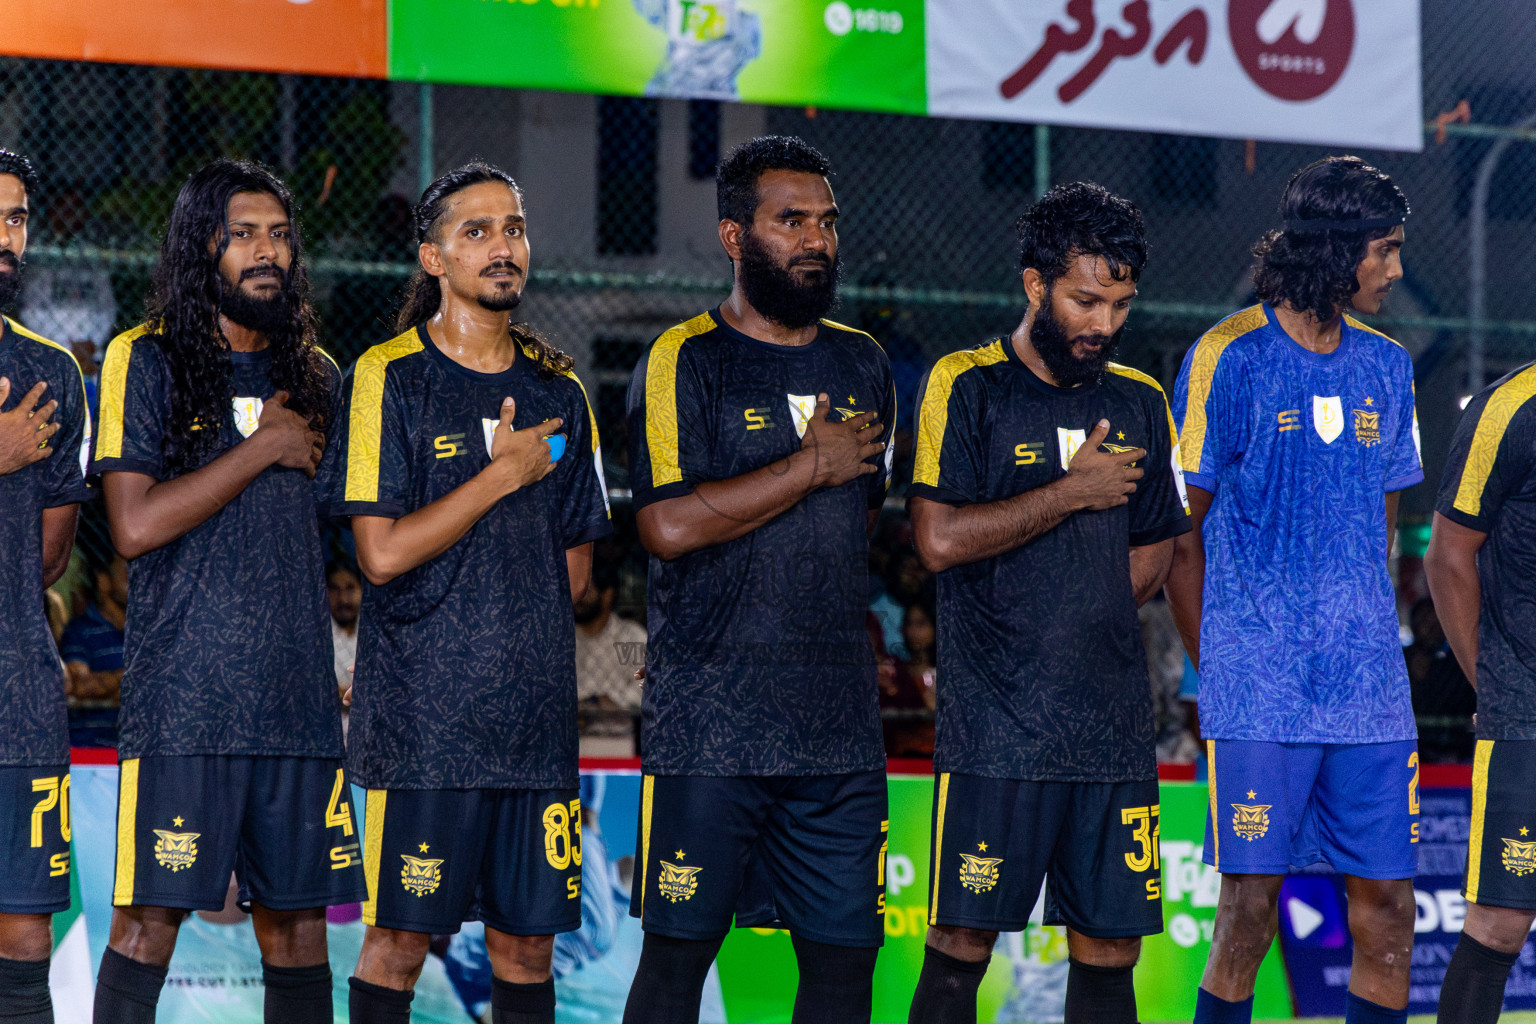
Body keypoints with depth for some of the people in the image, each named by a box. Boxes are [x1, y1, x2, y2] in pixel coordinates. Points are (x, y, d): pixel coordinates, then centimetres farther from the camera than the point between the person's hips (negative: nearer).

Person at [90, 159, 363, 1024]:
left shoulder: (316, 376, 15)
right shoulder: (145, 361, 0)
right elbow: (135, 524, -11)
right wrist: (263, 449, -8)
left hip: (299, 699, 5)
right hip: (180, 698, -4)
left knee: (297, 920, 5)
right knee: (150, 919, -6)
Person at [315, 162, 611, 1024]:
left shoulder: (558, 389, 12)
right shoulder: (389, 378, -2)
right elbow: (383, 555, -11)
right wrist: (505, 474, -9)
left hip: (536, 712, 4)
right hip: (422, 716, -4)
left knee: (526, 943, 5)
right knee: (399, 942, -2)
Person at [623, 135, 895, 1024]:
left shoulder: (863, 364, 15)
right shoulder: (687, 360, -3)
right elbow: (669, 525, -17)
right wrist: (813, 465, -10)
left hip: (842, 719, 5)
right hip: (710, 722, -5)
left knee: (846, 952, 5)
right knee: (679, 950, -1)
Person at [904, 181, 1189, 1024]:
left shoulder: (1139, 403, 13)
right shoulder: (966, 386, -2)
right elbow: (940, 540, -13)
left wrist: (1082, 622, 3)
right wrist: (1073, 492, -9)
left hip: (1114, 729, 5)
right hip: (994, 729, -5)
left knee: (1109, 950, 5)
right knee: (961, 946, -4)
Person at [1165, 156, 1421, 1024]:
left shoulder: (1387, 366, 12)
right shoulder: (1227, 359, -4)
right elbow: (1180, 538, 0)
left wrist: (1363, 642, 11)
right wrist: (1218, 669, 1)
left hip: (1370, 693, 5)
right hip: (1259, 697, -5)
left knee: (1388, 910, 2)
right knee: (1250, 915, -3)